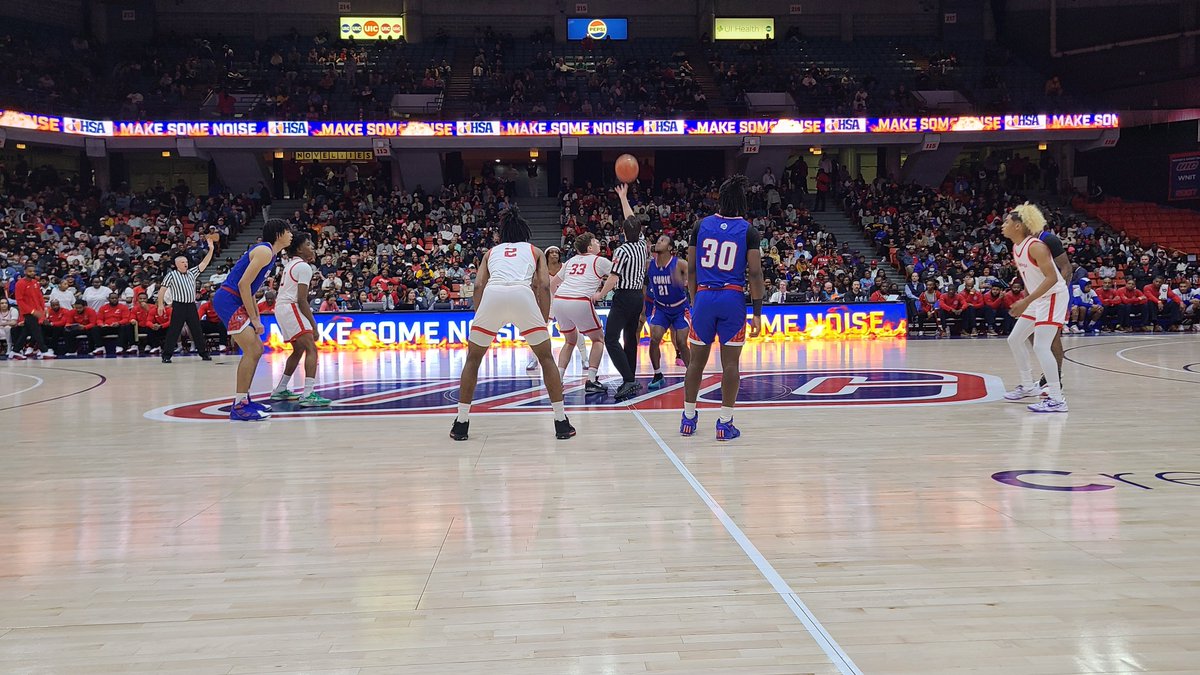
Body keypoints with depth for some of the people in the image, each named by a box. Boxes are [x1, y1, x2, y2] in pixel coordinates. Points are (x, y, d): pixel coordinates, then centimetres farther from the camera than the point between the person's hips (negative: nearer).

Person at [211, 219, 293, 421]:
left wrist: (257, 318, 18)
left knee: (256, 349, 14)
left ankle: (243, 399, 22)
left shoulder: (268, 252, 19)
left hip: (234, 302, 11)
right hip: (228, 300, -11)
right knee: (252, 351, -14)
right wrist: (254, 319, -17)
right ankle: (239, 407, -11)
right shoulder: (264, 251, -13)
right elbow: (243, 284, -20)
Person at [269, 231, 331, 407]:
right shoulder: (304, 267, -10)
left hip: (281, 307, 10)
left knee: (298, 350, 24)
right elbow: (302, 299, -16)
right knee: (311, 349, -16)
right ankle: (308, 395, -29)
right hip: (290, 307, -10)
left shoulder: (290, 264, 18)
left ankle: (280, 390, 30)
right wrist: (313, 325, -14)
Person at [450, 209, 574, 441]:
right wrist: (544, 322, 17)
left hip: (492, 295, 1)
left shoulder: (491, 252, 32)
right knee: (546, 358, 16)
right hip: (523, 294, -1)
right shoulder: (535, 251, 30)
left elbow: (479, 285, 17)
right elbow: (544, 285, 15)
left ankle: (461, 423, 18)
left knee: (473, 359, 20)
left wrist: (479, 316, 21)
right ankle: (561, 423, 12)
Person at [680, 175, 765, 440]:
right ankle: (725, 423, 5)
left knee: (697, 360, 13)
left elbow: (691, 270, 7)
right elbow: (755, 274, -6)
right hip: (732, 299, -2)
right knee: (730, 363, 3)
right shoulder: (749, 231, -1)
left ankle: (688, 419, 21)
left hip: (704, 297, 2)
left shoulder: (701, 225, 6)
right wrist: (757, 313, -3)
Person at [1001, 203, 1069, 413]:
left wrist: (1027, 301, -31)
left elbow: (1052, 278, -27)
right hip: (1038, 299, 10)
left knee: (1040, 346, -17)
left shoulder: (1035, 246, -22)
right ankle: (1028, 386, 29)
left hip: (1054, 296, -10)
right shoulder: (1016, 248, 5)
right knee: (1014, 339, 15)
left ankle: (1057, 399, -15)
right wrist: (1026, 301, 16)